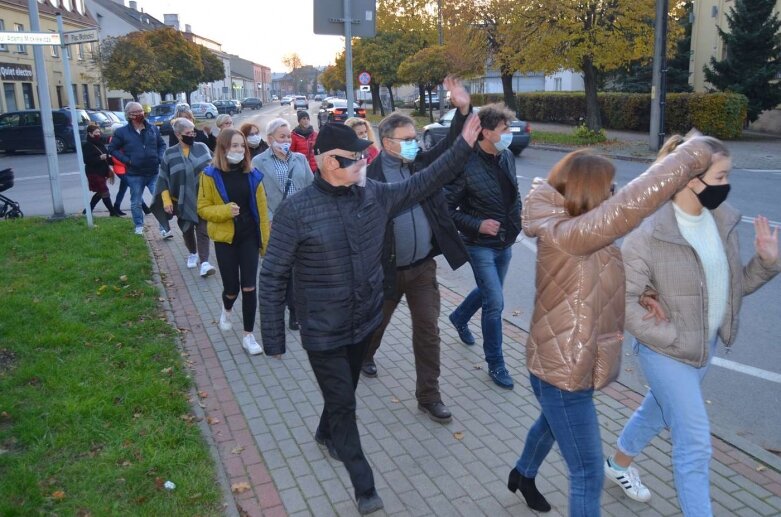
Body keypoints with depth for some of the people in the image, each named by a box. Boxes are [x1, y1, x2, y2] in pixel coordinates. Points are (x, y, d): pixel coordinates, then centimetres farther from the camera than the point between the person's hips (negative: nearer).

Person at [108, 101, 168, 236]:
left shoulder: (152, 129, 5)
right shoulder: (122, 132, -4)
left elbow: (162, 144, 17)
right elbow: (112, 149, 2)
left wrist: (160, 157, 0)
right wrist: (127, 160, -9)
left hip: (154, 173, 1)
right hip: (135, 174, -1)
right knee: (136, 202, 11)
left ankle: (164, 229, -1)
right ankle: (139, 227, 27)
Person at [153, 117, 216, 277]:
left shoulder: (202, 147, -4)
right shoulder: (169, 154, -3)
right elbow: (163, 179, 0)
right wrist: (166, 200, -7)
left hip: (202, 199, -1)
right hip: (182, 201, 1)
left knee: (202, 230, -5)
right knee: (187, 230, 17)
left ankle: (204, 263, -7)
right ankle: (193, 254, 40)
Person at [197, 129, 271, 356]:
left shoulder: (252, 174, -1)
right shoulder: (211, 175, -7)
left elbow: (261, 209, 1)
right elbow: (203, 209, -4)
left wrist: (265, 238, 0)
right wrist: (224, 211, -22)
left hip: (249, 236, 2)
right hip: (225, 238, -1)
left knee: (249, 287, -1)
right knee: (231, 287, 5)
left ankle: (248, 335, 11)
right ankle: (226, 310, 42)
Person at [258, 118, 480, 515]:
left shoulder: (374, 194, -5)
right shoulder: (296, 210, -19)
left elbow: (423, 183, 4)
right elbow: (273, 277, -13)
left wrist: (463, 145, -4)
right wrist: (274, 338, -11)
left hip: (364, 321, 5)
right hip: (323, 332, -5)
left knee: (344, 393, 25)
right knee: (343, 403, 5)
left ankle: (326, 434, 56)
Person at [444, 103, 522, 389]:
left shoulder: (507, 157, 0)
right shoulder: (467, 164, -21)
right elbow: (447, 207, -15)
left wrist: (517, 219, 7)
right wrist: (477, 225, -22)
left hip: (505, 243, 7)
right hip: (481, 245, -7)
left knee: (488, 291, 24)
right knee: (495, 303, -5)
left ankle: (460, 317, 54)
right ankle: (495, 364, 12)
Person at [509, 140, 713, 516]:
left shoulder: (573, 231, 0)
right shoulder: (563, 234, -30)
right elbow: (632, 203, -38)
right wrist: (692, 154, -28)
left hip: (558, 363, 10)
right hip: (564, 372, -10)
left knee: (551, 424, 36)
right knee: (588, 476, 3)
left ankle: (523, 475, 64)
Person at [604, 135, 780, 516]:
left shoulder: (723, 220, -3)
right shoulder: (650, 234, -25)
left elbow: (734, 286, 6)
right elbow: (622, 300, -24)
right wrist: (675, 339, -22)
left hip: (706, 346, 7)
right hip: (667, 353, -7)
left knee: (658, 411, 26)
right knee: (695, 445, 0)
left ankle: (618, 465, 51)